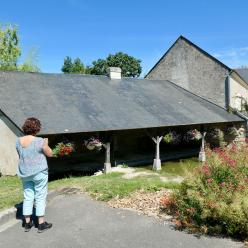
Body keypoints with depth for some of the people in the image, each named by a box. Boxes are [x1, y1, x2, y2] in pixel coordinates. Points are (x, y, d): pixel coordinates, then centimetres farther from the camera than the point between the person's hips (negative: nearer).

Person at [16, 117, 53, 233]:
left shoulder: (18, 141, -1)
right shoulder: (39, 141, -18)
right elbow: (50, 154, -7)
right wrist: (46, 144, 9)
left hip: (24, 173, 5)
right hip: (39, 172, -5)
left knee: (28, 197, 15)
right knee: (40, 197, 5)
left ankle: (27, 223, 22)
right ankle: (41, 224, 13)